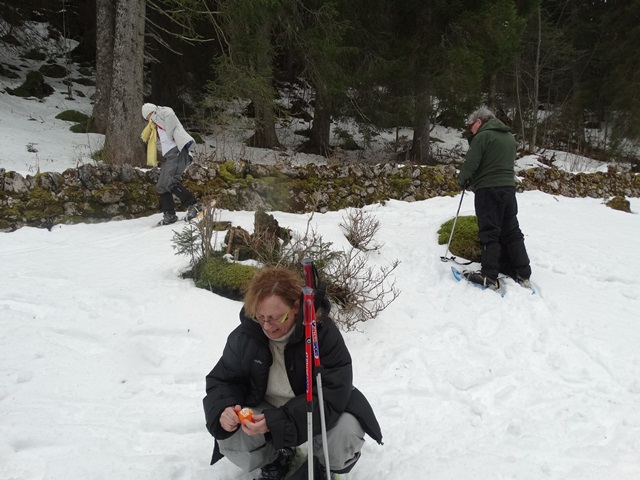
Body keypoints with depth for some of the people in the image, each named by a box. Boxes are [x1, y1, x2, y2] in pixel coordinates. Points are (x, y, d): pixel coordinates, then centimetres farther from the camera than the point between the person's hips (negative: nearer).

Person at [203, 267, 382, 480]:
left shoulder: (324, 332, -29)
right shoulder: (245, 335, -18)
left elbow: (331, 396, -33)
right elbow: (221, 381, -7)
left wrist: (276, 421, -43)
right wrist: (223, 410, -31)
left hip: (317, 412, -2)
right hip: (266, 409, 3)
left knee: (345, 434, -32)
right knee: (228, 441, -21)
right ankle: (277, 457, 12)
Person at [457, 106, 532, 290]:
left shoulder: (483, 136, -9)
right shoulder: (509, 137, 16)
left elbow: (471, 163, -12)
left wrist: (462, 180, 8)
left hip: (488, 189, -7)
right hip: (509, 187, 8)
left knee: (489, 233, -4)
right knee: (512, 231, 11)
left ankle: (489, 276, -4)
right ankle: (523, 274, 13)